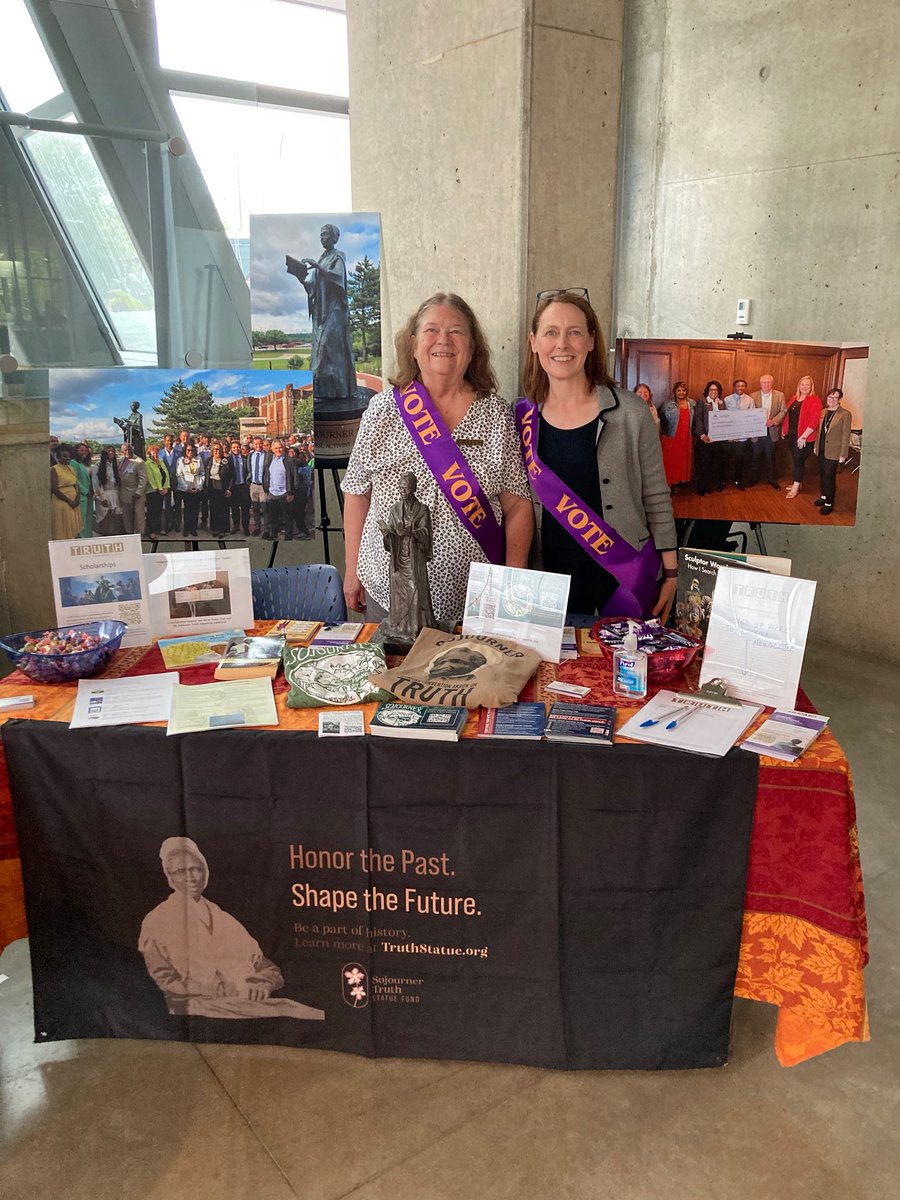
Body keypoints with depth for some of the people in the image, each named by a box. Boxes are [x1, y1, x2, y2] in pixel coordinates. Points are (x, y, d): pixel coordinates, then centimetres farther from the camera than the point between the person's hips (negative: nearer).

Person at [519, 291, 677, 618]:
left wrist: (670, 573, -1)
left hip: (626, 577, -2)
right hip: (550, 576, 2)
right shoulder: (522, 417, 1)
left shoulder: (630, 413, -6)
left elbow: (656, 499, -1)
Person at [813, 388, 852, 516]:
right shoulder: (823, 412, 7)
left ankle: (829, 503, 6)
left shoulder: (845, 414, -12)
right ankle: (824, 496, 33)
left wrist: (843, 454, -13)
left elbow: (846, 435, -12)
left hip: (833, 451, -6)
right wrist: (816, 446, 15)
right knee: (822, 474, 15)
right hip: (821, 449, 6)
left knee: (829, 476, -3)